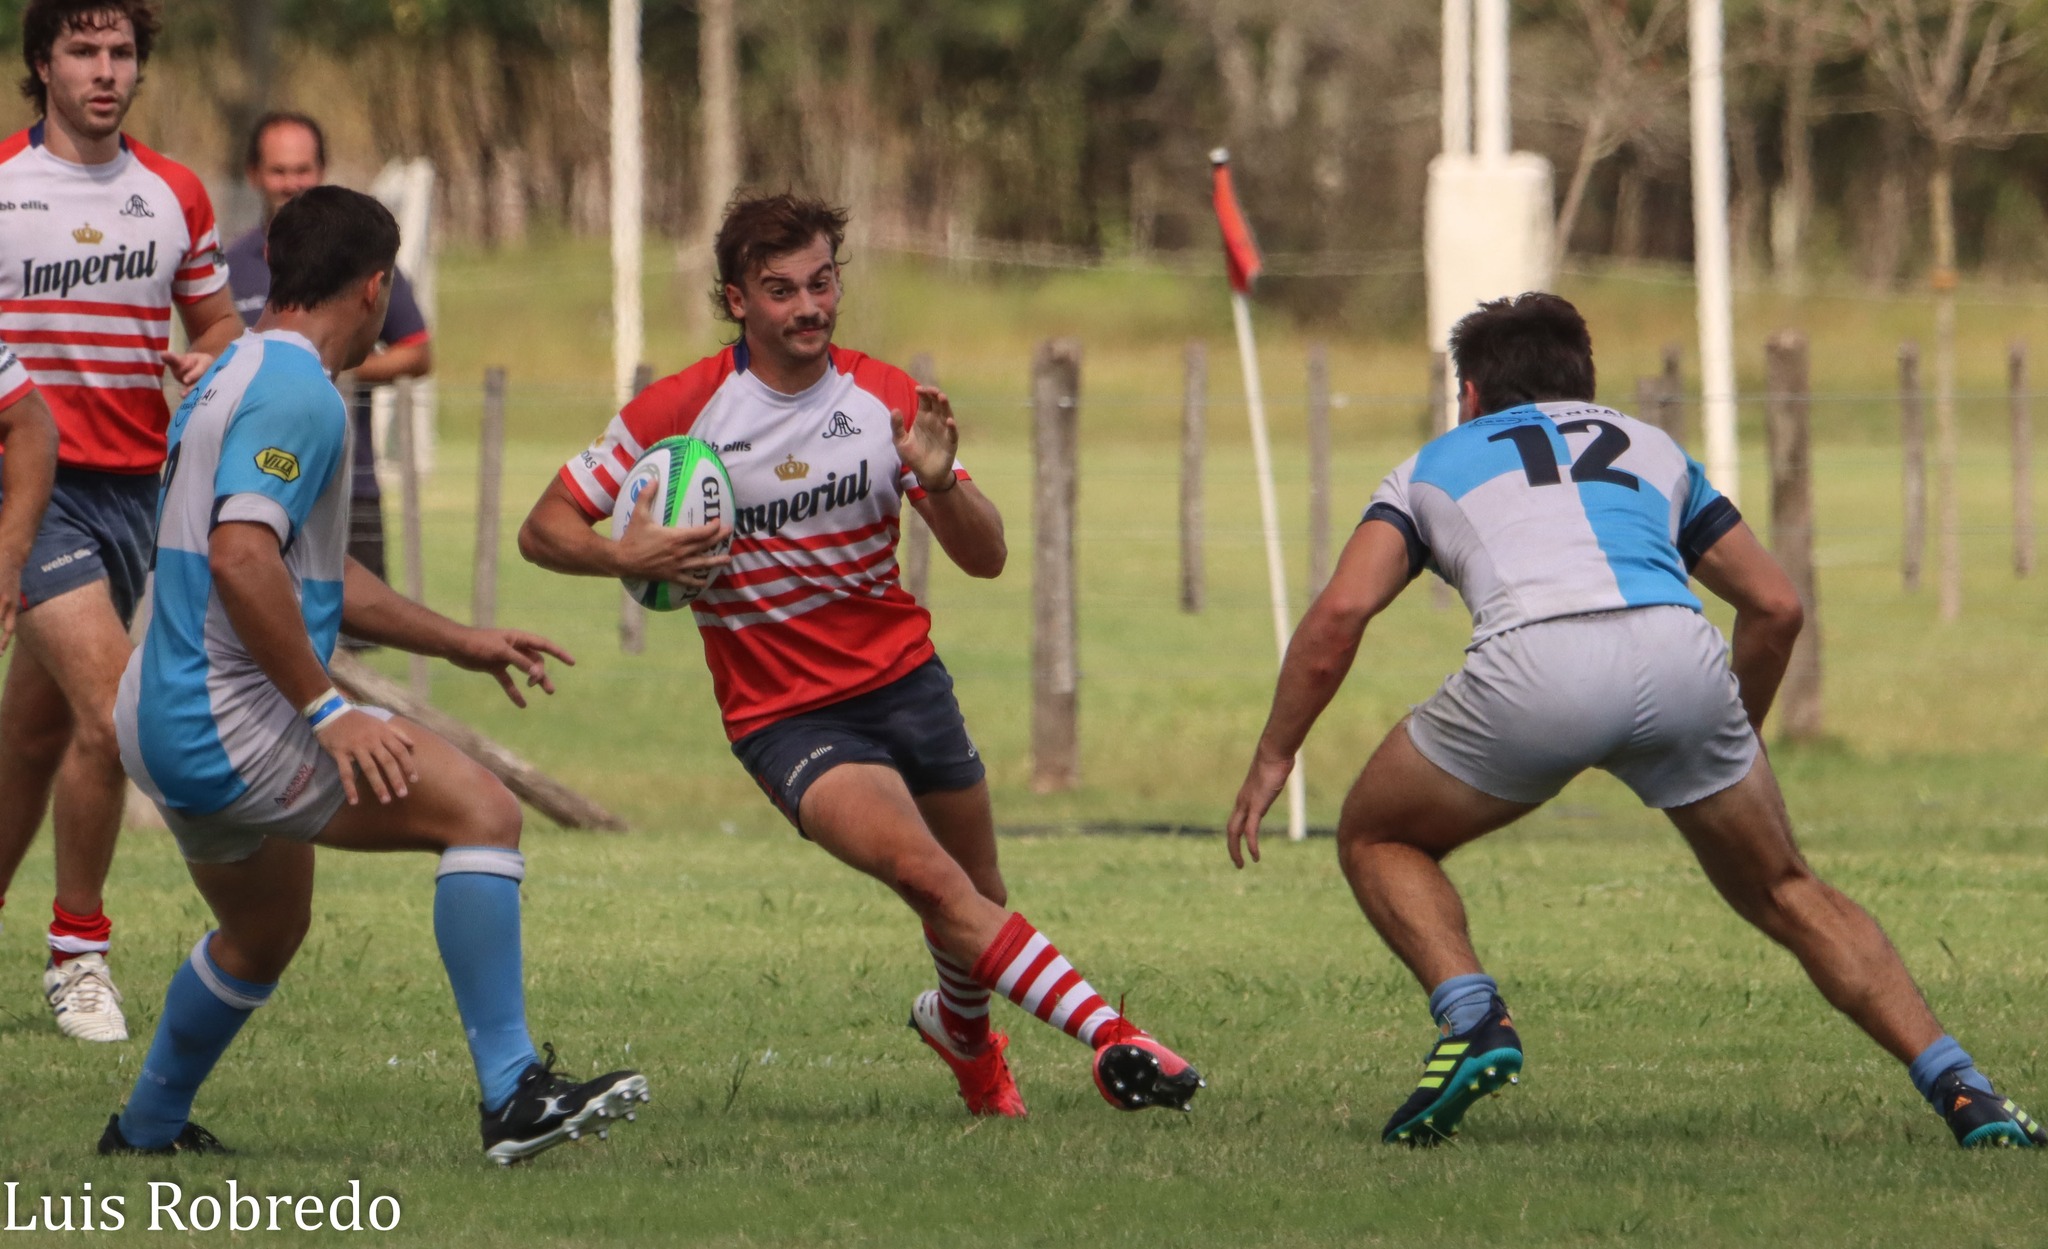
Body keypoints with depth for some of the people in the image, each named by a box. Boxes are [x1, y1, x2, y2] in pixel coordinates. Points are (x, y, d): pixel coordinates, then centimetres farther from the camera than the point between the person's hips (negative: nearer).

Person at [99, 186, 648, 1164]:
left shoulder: (239, 378, 18)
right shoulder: (297, 394, -15)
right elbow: (241, 559, -28)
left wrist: (459, 642, 30)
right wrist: (327, 711, -25)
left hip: (168, 721, 11)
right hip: (229, 721, -11)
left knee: (264, 935, 30)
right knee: (480, 811, -16)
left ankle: (146, 1129, 44)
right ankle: (513, 1097, -22)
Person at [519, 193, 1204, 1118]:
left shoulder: (888, 399, 0)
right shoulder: (682, 409, -9)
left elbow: (985, 559, -1)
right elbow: (543, 530, -4)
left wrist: (939, 482, -22)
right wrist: (627, 557, -25)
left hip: (905, 679, 4)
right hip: (784, 718, -4)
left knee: (979, 904, 11)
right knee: (925, 873, -26)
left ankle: (961, 1025, 45)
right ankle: (1108, 1036, -28)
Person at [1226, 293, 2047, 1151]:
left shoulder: (1433, 466, 29)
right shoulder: (1654, 449, 36)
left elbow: (1340, 613, 13)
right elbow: (1776, 607, 32)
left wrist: (1271, 760, 20)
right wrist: (1735, 741, 46)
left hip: (1534, 665, -2)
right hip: (1679, 655, 2)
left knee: (1377, 840, 24)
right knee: (1786, 895, 21)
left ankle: (1471, 1017, -1)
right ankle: (1958, 1088, 7)